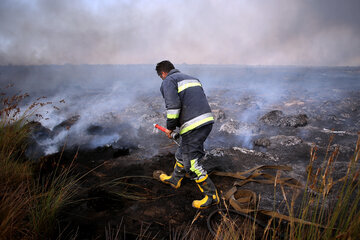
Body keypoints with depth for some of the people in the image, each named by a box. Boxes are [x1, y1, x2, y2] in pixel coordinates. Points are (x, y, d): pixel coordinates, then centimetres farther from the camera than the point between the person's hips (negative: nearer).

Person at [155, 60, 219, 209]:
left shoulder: (168, 81, 0)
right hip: (208, 120, 9)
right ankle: (175, 180, 44)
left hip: (193, 126, -9)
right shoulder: (192, 78, 26)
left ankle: (211, 196, 7)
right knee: (182, 153, 25)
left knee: (192, 163, 0)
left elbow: (173, 106, -16)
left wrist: (170, 127, -3)